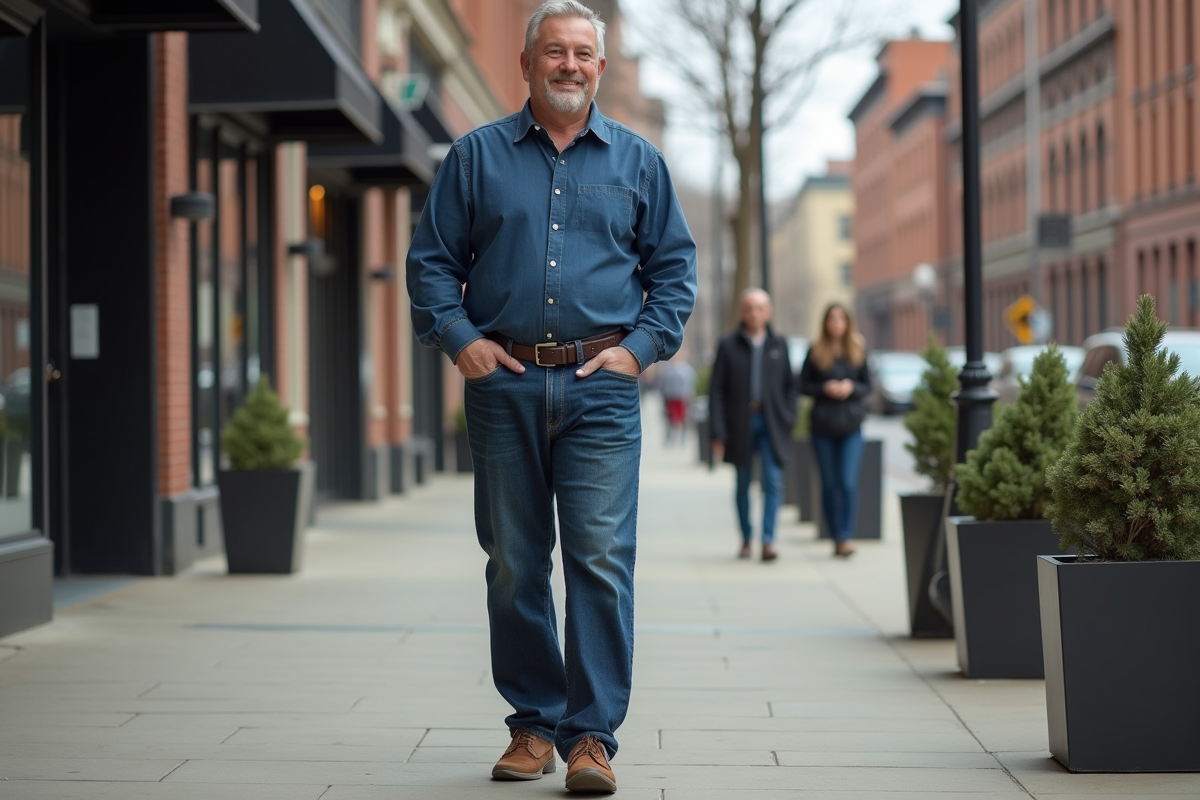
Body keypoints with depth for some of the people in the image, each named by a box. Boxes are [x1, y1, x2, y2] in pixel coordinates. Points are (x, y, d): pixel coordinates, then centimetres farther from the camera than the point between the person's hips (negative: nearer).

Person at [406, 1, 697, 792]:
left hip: (600, 386, -1)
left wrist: (641, 345, -1)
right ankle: (533, 722, 18)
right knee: (514, 565, 6)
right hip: (503, 383, 1)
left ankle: (592, 734, -3)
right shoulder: (477, 156, 10)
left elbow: (675, 267, 13)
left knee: (601, 558, -9)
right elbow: (432, 259, 10)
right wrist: (460, 338, -3)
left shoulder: (638, 161, 11)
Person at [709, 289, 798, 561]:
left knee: (773, 481, -12)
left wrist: (788, 419, -1)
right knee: (742, 485, 8)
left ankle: (768, 540, -13)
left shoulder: (779, 345, 9)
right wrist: (718, 433, -8)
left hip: (771, 424, 1)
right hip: (740, 424, -1)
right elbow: (717, 390, -1)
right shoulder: (728, 346, 2)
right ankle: (746, 539, 21)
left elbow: (790, 385, 13)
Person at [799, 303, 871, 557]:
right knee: (829, 484, 5)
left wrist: (852, 388, -11)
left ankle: (847, 536, -10)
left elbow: (868, 386, 9)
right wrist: (824, 389, -12)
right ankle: (836, 538, 13)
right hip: (822, 425, 0)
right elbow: (803, 385, 5)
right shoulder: (815, 352, 2)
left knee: (848, 482, -12)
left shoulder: (858, 351, 5)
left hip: (851, 424, 0)